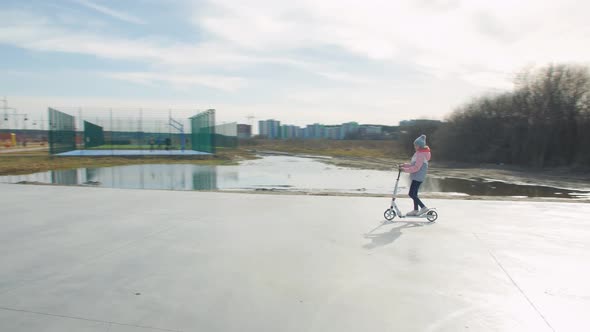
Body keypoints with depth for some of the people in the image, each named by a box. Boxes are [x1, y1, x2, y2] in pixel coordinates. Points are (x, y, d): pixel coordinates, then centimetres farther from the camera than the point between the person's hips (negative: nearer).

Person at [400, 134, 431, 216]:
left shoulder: (421, 154, -20)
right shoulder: (419, 152, 12)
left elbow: (416, 167, -24)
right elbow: (414, 164, 18)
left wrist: (405, 169, -19)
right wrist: (405, 165, 8)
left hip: (418, 176, -10)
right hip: (416, 176, 10)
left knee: (411, 193, -10)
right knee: (414, 193, 15)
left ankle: (423, 207, -5)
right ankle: (415, 210, 24)